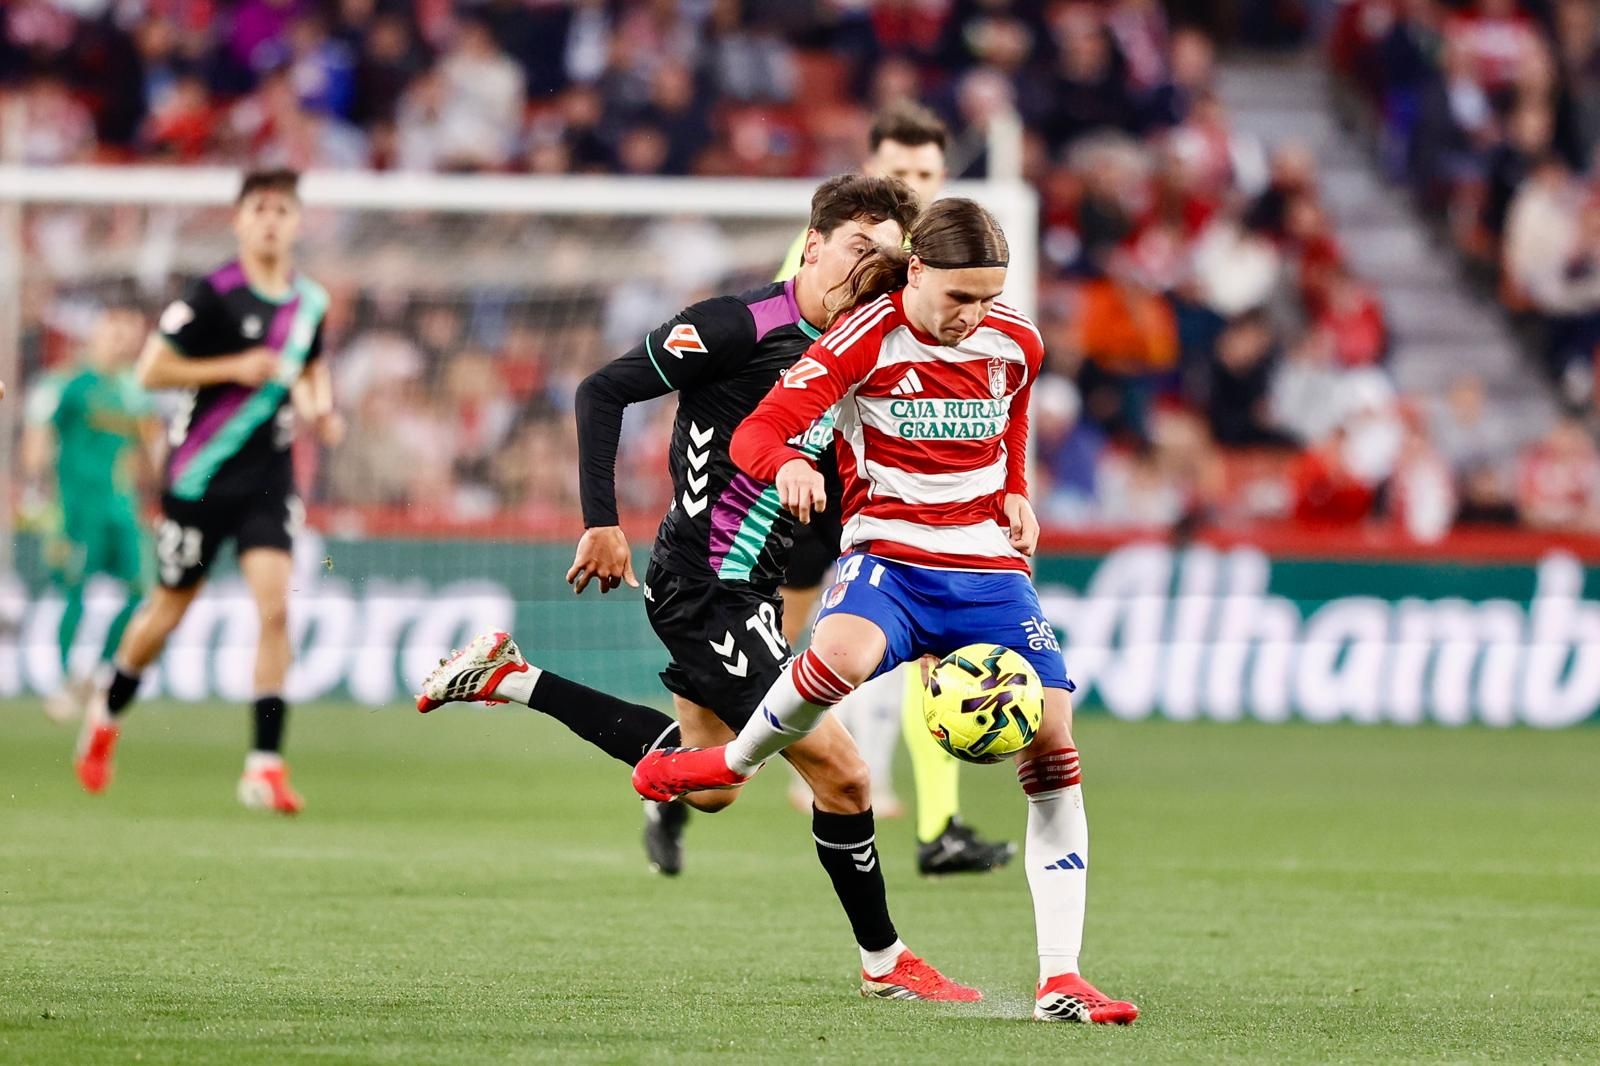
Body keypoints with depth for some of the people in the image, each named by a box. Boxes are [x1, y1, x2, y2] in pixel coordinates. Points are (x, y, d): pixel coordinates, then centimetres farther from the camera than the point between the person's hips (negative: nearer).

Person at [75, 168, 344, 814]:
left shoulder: (310, 301, 5)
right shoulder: (216, 293, -12)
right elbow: (151, 371, -11)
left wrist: (321, 408, 4)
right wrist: (235, 369, -19)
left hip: (268, 476, 3)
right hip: (201, 475, -3)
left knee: (274, 604, -14)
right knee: (169, 610, 8)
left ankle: (265, 765, -14)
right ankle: (108, 713, 37)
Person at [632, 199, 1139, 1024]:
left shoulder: (1015, 344, 3)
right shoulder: (864, 342, -11)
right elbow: (753, 435, -17)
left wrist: (1015, 491, 10)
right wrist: (789, 466, -39)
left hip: (989, 564, 4)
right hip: (887, 554, -4)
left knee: (1052, 738, -11)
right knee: (842, 654, -39)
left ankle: (1059, 980, -6)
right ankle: (735, 763, -4)